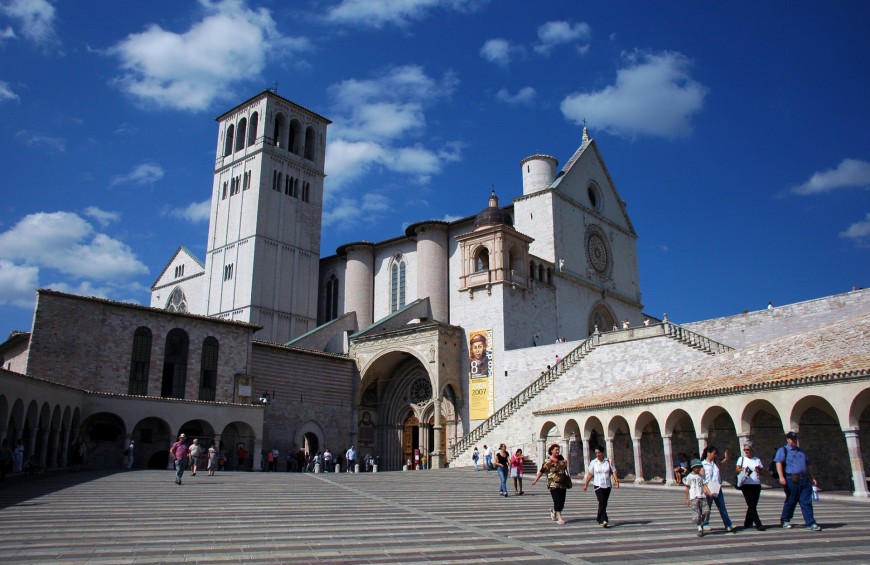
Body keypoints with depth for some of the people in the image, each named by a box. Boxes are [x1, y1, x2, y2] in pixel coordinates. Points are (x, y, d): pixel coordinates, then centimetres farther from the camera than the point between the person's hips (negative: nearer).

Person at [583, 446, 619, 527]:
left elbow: (614, 472, -3)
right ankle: (603, 520, -19)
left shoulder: (608, 461, 0)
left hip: (607, 485, 2)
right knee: (602, 502, -16)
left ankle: (599, 518, 28)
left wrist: (616, 481, -18)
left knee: (604, 503, 10)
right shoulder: (593, 462, 0)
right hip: (598, 485, -2)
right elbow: (590, 474, 5)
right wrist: (586, 484, 7)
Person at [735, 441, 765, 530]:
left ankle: (747, 523, 19)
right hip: (747, 485, -3)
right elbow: (737, 469, -2)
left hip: (756, 485, 4)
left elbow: (762, 471, 14)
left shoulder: (757, 459, 15)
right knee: (752, 505, -10)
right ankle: (758, 525, -12)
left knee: (753, 505, 7)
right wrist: (743, 469, -24)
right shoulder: (741, 459, 8)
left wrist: (759, 470, -9)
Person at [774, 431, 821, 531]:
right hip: (792, 479, -5)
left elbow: (807, 466, 29)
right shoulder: (783, 450, 3)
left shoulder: (801, 451, 23)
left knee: (807, 502, -1)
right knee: (791, 501, 4)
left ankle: (810, 523, 0)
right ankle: (785, 520, 20)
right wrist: (781, 477, -22)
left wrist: (812, 478, 22)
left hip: (804, 479, 5)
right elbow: (779, 463, -10)